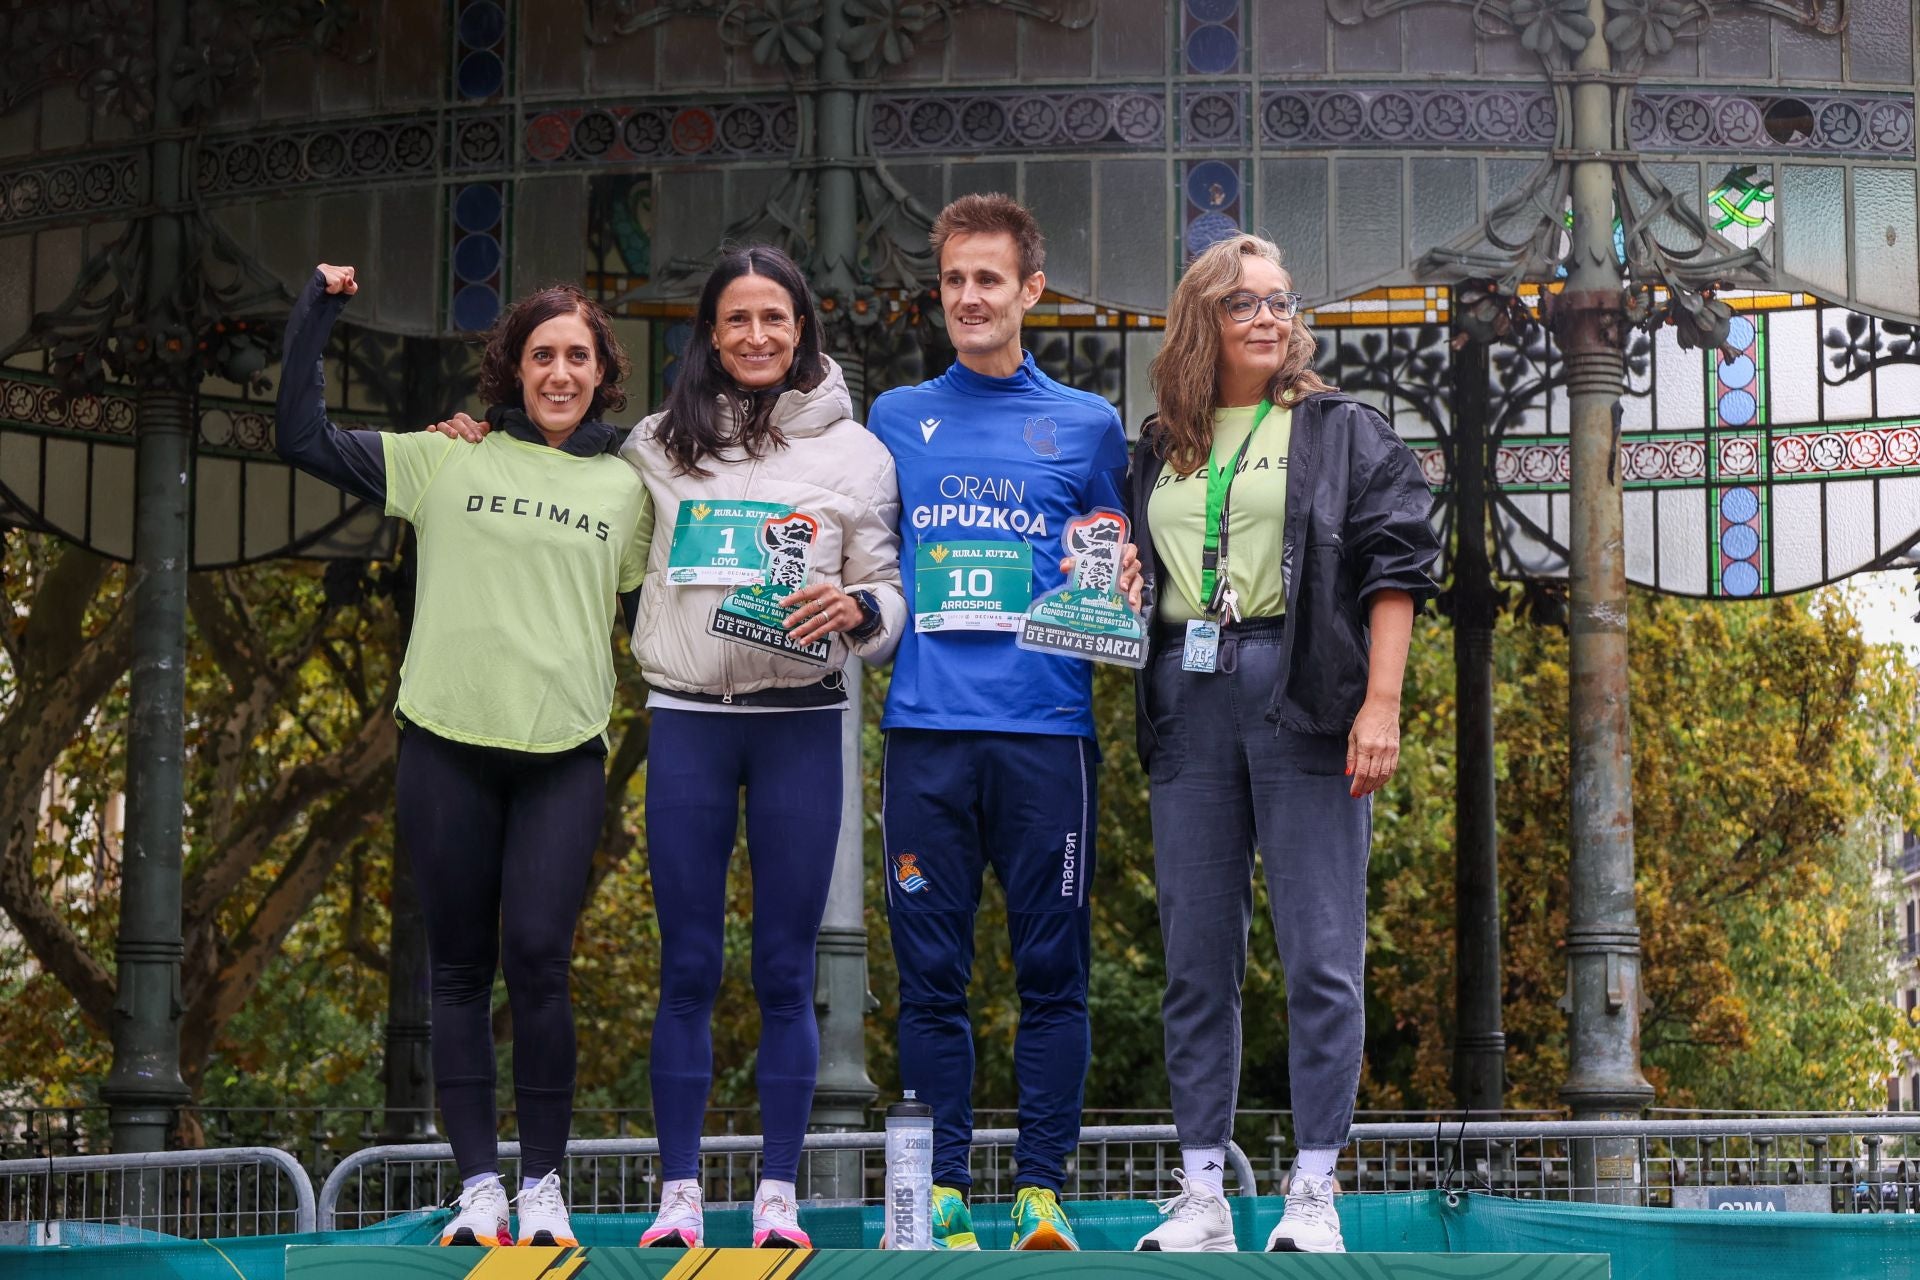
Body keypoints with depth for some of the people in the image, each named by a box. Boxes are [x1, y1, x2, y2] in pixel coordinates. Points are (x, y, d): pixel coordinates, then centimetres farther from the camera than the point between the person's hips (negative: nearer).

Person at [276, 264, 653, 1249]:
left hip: (564, 757, 0)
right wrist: (317, 308, 4)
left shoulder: (627, 490, 12)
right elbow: (302, 438, 6)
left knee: (538, 958, -11)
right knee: (460, 970, 3)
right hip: (448, 747, 0)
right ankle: (478, 1183, 9)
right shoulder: (445, 463, 8)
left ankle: (543, 1184, 0)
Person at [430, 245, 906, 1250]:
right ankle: (678, 1193, 8)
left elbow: (893, 597, 6)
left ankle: (778, 1193, 8)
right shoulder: (658, 445, 9)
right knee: (688, 967, 2)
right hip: (687, 719, 1)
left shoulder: (855, 453, 6)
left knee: (785, 969, 2)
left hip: (799, 722, -1)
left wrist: (855, 609, -17)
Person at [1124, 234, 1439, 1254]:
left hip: (1304, 701, -3)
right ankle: (1201, 1196, 9)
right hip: (1189, 701, 4)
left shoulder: (1344, 431, 7)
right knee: (1196, 959, 4)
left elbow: (1394, 565, 0)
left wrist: (1380, 705, -9)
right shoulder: (1159, 450, 17)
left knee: (1319, 957, -4)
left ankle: (1315, 1195, 3)